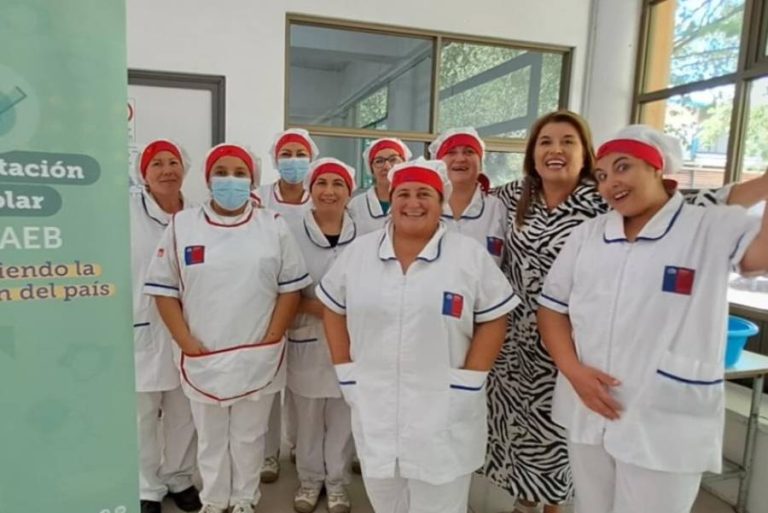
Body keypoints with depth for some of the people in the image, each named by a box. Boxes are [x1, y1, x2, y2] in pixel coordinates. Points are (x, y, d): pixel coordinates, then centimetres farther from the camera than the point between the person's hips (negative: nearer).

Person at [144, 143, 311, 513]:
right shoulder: (182, 225, -1)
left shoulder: (273, 226, -2)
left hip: (258, 358, 0)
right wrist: (187, 343, -7)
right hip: (202, 358, 1)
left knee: (249, 436, 17)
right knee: (210, 437, 19)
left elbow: (291, 288, -1)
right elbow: (163, 289, 0)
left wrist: (271, 340, -8)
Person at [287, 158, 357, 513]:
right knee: (308, 417, 12)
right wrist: (313, 306, -16)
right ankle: (309, 479, 35)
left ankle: (337, 483, 33)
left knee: (343, 416, 12)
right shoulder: (294, 234, -3)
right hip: (307, 339, 0)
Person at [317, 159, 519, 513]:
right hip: (374, 407, 3)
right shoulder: (358, 251, 1)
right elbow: (334, 312, 7)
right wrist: (347, 376, 1)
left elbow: (492, 322, -4)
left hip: (444, 410, -2)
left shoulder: (471, 256, -7)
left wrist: (466, 385, -11)